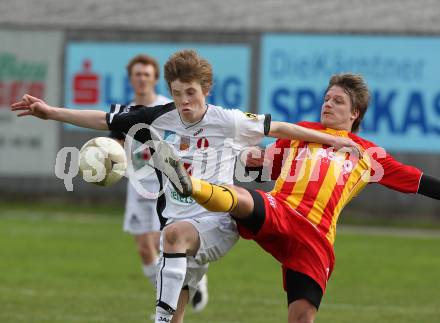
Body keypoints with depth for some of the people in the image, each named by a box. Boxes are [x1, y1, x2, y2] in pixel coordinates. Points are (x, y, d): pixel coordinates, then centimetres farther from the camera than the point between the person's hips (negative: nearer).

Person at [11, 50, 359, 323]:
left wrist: (331, 139, 8)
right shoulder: (159, 120, 3)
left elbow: (279, 127, 5)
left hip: (218, 223, -5)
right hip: (181, 224, 5)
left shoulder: (227, 122, -6)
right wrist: (51, 112, 1)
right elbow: (105, 120, 7)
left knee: (175, 234, -38)